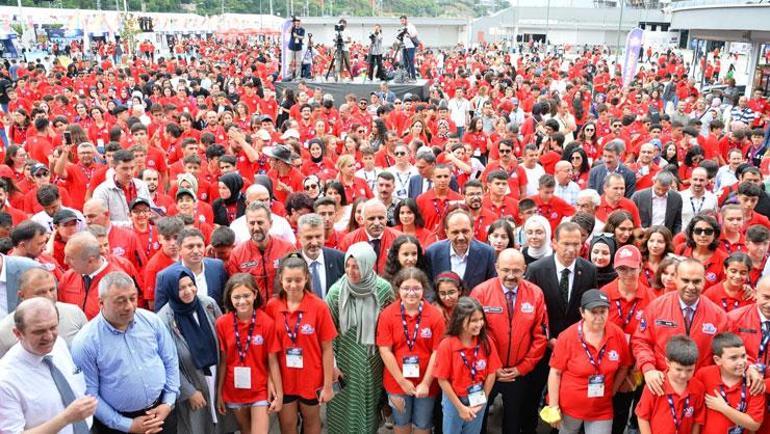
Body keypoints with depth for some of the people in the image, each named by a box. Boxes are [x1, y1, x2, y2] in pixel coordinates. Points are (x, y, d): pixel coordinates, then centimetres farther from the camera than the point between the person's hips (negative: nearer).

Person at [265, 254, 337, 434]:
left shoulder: (319, 306, -14)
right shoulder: (272, 306, -7)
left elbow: (327, 349, -9)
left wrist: (328, 385, -8)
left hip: (311, 379, -1)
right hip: (283, 379, 2)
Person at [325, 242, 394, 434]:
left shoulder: (384, 288, -12)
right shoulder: (337, 291, -15)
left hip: (373, 360, 2)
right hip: (346, 360, -1)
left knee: (370, 403, 17)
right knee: (345, 407, 10)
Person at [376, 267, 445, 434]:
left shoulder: (435, 315, -12)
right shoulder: (387, 314, -11)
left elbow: (437, 351, -10)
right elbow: (385, 350, -11)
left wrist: (426, 383, -13)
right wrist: (402, 381, -11)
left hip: (425, 383, 0)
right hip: (397, 382, 0)